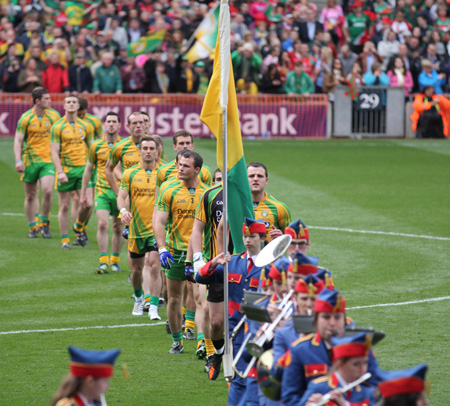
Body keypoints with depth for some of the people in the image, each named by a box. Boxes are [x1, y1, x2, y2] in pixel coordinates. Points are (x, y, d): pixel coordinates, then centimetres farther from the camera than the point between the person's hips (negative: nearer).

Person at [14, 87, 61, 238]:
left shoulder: (54, 116, 1)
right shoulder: (25, 118, -4)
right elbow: (18, 140, -2)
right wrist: (18, 160, -13)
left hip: (48, 160, 0)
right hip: (30, 161, 0)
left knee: (47, 191, -17)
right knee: (30, 196, 5)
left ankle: (44, 223, 3)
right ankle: (32, 227, 19)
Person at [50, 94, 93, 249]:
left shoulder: (85, 126, 8)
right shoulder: (58, 127, -2)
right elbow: (54, 152, -5)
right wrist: (60, 172, -16)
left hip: (82, 168, 2)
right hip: (65, 169, -2)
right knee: (64, 206, 0)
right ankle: (65, 239, 6)